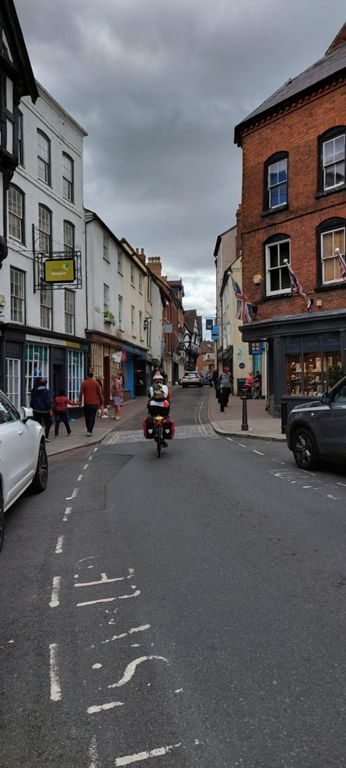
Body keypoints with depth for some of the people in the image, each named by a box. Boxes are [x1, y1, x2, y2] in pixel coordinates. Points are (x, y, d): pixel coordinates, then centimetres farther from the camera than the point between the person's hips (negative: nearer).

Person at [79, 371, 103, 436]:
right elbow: (100, 393, 0)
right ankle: (90, 431, -3)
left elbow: (81, 393, -6)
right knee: (92, 417, 4)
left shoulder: (84, 383, -3)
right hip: (95, 403, 0)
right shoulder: (96, 383, -1)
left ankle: (88, 430, 21)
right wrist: (101, 402, 9)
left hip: (87, 403, 0)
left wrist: (80, 401, 3)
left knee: (87, 416, 15)